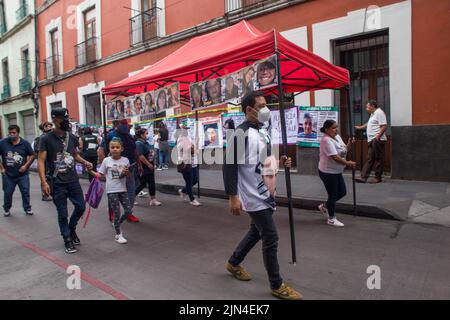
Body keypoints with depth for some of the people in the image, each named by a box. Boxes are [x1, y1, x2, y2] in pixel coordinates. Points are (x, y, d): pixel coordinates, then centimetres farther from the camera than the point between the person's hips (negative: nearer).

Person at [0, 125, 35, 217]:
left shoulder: (25, 143, -5)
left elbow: (32, 155, 2)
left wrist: (26, 165, -8)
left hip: (22, 174, 0)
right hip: (8, 174, 1)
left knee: (25, 192, 5)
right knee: (7, 193, 11)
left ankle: (27, 208, 19)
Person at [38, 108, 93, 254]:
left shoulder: (72, 137, 5)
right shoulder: (46, 139, -8)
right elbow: (41, 161, -10)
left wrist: (85, 162, -1)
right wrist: (44, 182, -19)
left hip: (73, 180, 4)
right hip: (57, 183, -4)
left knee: (81, 207, 9)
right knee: (63, 213, 5)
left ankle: (71, 229, 37)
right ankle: (68, 240, 21)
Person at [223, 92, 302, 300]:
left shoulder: (262, 133, 13)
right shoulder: (241, 134, -17)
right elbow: (230, 167, -19)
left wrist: (279, 163, 3)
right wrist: (233, 197, -22)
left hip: (265, 194, 10)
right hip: (253, 197, -10)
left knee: (256, 232, 21)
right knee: (271, 238, -3)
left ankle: (234, 263, 41)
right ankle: (277, 285, 14)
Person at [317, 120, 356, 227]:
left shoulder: (337, 137, 8)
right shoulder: (327, 140, -22)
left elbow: (344, 150, 15)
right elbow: (335, 157, -27)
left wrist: (349, 144, -3)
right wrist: (348, 163, -21)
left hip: (337, 171, 9)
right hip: (328, 172, -9)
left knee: (342, 192, 15)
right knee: (333, 195, 2)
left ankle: (325, 206, 33)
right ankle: (331, 219, 19)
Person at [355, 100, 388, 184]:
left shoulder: (379, 112, -10)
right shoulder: (373, 114, 22)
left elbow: (384, 126, -19)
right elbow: (369, 124, 39)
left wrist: (378, 136, -24)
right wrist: (360, 127, 45)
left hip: (377, 140, -10)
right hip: (372, 140, 10)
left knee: (378, 158, -3)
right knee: (370, 159, 7)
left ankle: (378, 178, 3)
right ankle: (364, 177, 6)